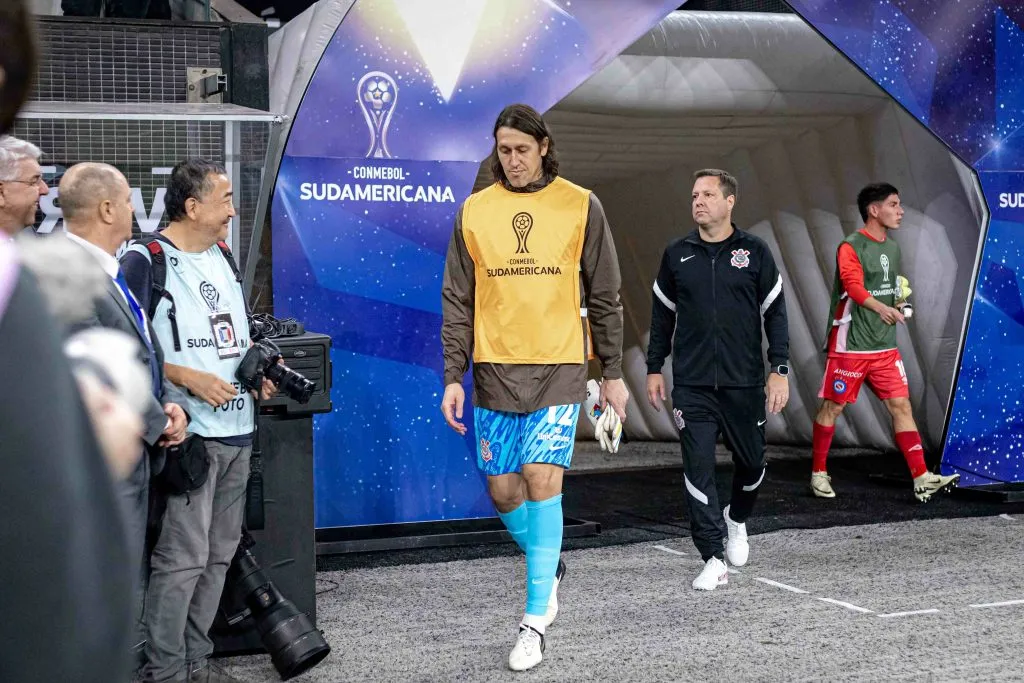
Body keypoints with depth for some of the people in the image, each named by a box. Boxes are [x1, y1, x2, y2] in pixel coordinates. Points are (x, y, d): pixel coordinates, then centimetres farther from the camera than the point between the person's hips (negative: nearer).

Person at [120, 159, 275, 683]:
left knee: (219, 554, 12)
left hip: (235, 428, 8)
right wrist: (187, 377, -18)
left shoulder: (222, 259, 16)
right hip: (187, 432, -8)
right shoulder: (145, 261, -8)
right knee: (182, 558, -8)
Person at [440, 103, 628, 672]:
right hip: (494, 369, 3)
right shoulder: (474, 211, 5)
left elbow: (604, 296, 5)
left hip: (559, 368, -3)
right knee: (503, 490, 5)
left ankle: (534, 622, -4)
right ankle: (549, 567, 34)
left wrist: (613, 373, 4)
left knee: (542, 480, -12)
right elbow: (458, 302, 7)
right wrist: (452, 377, 1)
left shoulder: (580, 206, 1)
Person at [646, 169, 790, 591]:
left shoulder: (755, 252, 1)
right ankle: (714, 561, 2)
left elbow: (775, 313, 3)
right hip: (691, 384, 0)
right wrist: (654, 369, 10)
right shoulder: (677, 254, 5)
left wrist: (780, 369, -3)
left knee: (752, 462, 10)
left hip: (745, 382, 0)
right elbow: (662, 315, 13)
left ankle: (736, 519, 41)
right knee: (698, 469, -4)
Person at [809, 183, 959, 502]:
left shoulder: (892, 247, 14)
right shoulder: (851, 247, -11)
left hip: (885, 346, 7)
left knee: (902, 406, -1)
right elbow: (854, 286, -27)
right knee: (832, 407, 4)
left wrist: (898, 304, 9)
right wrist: (880, 307, -43)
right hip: (850, 344, -7)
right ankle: (818, 473, 18)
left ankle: (921, 479, -3)